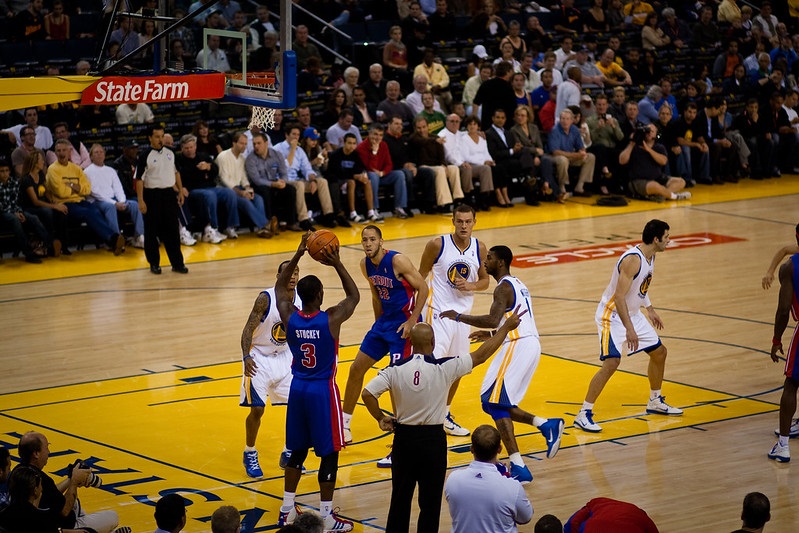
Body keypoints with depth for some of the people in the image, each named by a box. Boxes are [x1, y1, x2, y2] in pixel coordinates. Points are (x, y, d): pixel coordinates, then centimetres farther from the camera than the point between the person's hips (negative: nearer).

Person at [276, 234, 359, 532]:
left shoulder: (289, 317, -7)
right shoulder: (331, 319, -17)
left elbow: (280, 287, 13)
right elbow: (354, 296, 0)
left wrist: (298, 255, 8)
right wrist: (337, 264, -5)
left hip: (298, 389, 5)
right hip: (323, 390, -5)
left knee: (297, 451, 17)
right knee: (329, 454, 4)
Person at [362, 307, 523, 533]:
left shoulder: (396, 370, -10)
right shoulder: (444, 368, -15)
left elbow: (367, 394, -16)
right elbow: (481, 355, -6)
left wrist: (380, 418, 1)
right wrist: (506, 327, 4)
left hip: (403, 437, 2)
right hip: (433, 439, -2)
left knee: (400, 496, 13)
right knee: (430, 501, 6)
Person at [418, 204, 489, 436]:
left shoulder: (479, 248, -1)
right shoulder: (437, 245, -13)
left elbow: (485, 280, 11)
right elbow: (420, 276, -3)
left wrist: (470, 286, -12)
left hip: (462, 313, 5)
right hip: (437, 312, -5)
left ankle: (444, 416, 30)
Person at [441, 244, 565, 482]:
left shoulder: (504, 287, -10)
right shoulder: (518, 285, 21)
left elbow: (493, 320, -24)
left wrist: (459, 316, -15)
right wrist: (492, 334, 27)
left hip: (518, 347, -10)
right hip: (531, 344, 10)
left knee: (494, 403, -10)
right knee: (499, 404, 15)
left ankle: (519, 469, -16)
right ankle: (547, 425, 6)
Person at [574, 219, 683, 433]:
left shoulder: (650, 256, 3)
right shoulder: (633, 260, -27)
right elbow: (619, 296, -31)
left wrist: (650, 309, 26)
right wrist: (629, 329, -33)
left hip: (632, 313, 10)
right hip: (612, 315, -10)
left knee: (659, 352, 16)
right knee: (611, 362, -21)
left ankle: (655, 402, 35)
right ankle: (584, 414, -16)